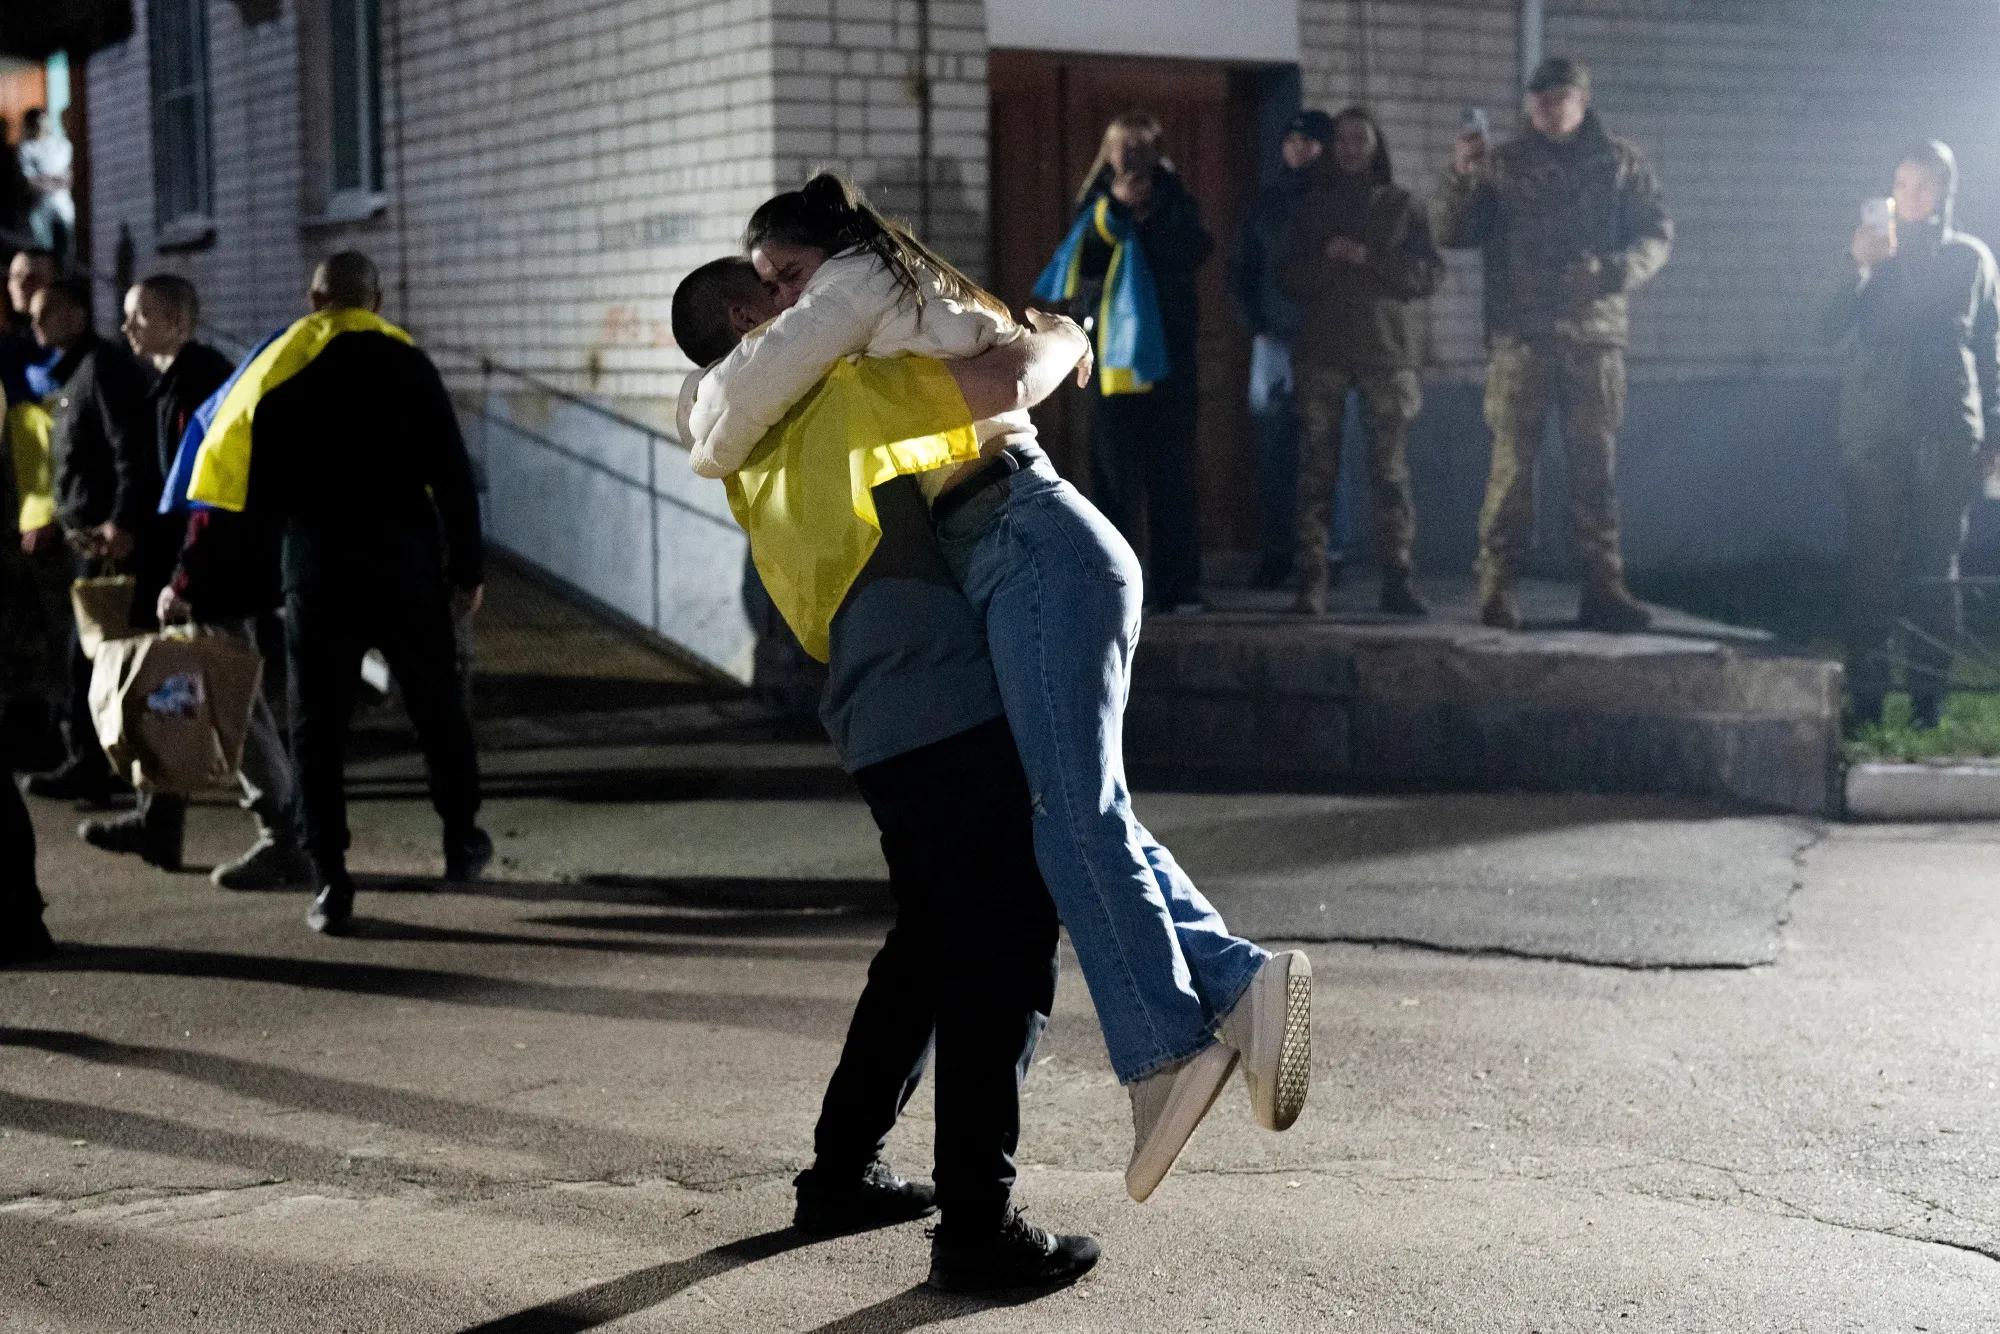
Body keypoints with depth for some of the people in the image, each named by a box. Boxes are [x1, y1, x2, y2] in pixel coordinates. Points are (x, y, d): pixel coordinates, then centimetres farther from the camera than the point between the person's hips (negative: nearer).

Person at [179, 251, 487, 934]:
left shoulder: (274, 367, 5)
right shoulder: (407, 364, 1)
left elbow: (227, 477, 3)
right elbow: (452, 476, -3)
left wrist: (194, 578, 8)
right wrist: (467, 568, 4)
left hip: (315, 570, 1)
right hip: (406, 565, -1)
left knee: (318, 724, 7)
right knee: (436, 703, 17)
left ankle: (332, 884, 4)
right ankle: (461, 839, 29)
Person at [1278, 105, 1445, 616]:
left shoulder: (1401, 205, 11)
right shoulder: (1311, 206, 15)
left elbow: (1430, 273, 2)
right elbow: (1290, 278, 10)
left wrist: (1369, 258, -9)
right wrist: (1327, 259, -9)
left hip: (1386, 348, -1)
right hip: (1322, 350, 1)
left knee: (1391, 468, -7)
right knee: (1316, 468, -6)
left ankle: (1398, 579, -6)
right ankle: (1311, 582, -7)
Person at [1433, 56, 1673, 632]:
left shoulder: (1620, 163, 10)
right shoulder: (1503, 164, 8)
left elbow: (1657, 233, 6)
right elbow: (1451, 233, 4)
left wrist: (1615, 270, -13)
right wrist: (1460, 177, -13)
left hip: (1594, 332, 1)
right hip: (1520, 333, -1)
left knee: (1595, 463, 4)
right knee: (1511, 460, -6)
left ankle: (1603, 588, 9)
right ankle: (1497, 585, -3)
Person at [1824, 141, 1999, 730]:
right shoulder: (1874, 249, 10)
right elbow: (1835, 327, -3)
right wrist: (1859, 267, -18)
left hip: (1946, 436, -1)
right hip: (1874, 434, 1)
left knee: (1935, 570, 0)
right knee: (1871, 566, -3)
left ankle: (1927, 700, 2)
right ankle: (1865, 697, -1)